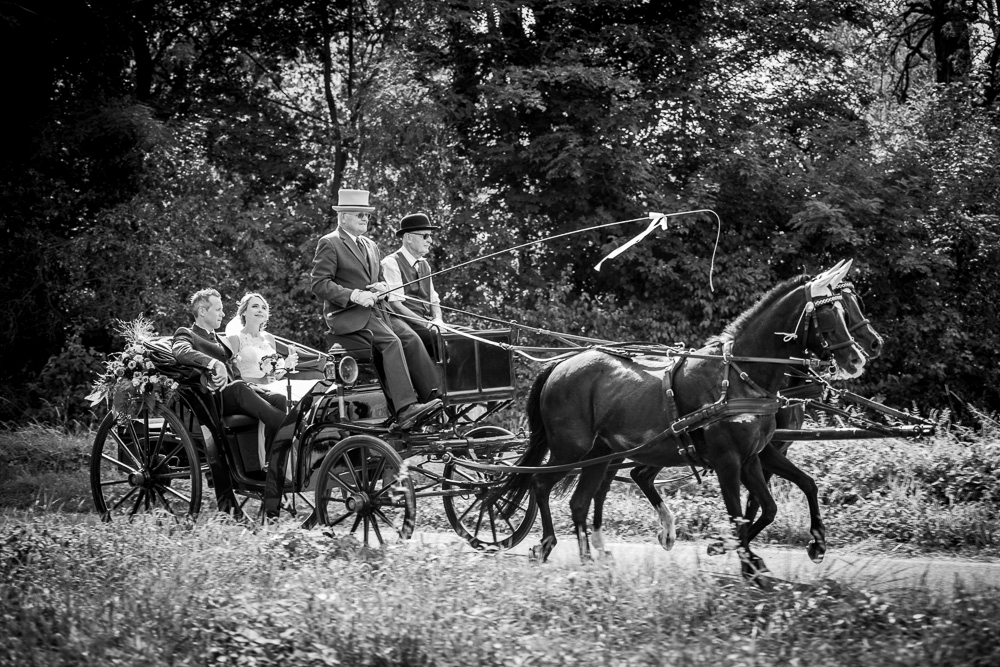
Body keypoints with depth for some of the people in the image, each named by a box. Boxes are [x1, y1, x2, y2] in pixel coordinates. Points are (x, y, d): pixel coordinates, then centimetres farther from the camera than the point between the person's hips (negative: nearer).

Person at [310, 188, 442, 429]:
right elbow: (319, 284, -11)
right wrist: (354, 295, -20)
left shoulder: (370, 246, 22)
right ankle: (405, 408, -36)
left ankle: (432, 396, -21)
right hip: (346, 315, -8)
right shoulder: (329, 244, -3)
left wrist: (381, 287, 3)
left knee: (411, 339, -16)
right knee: (391, 341, -28)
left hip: (375, 311, 8)